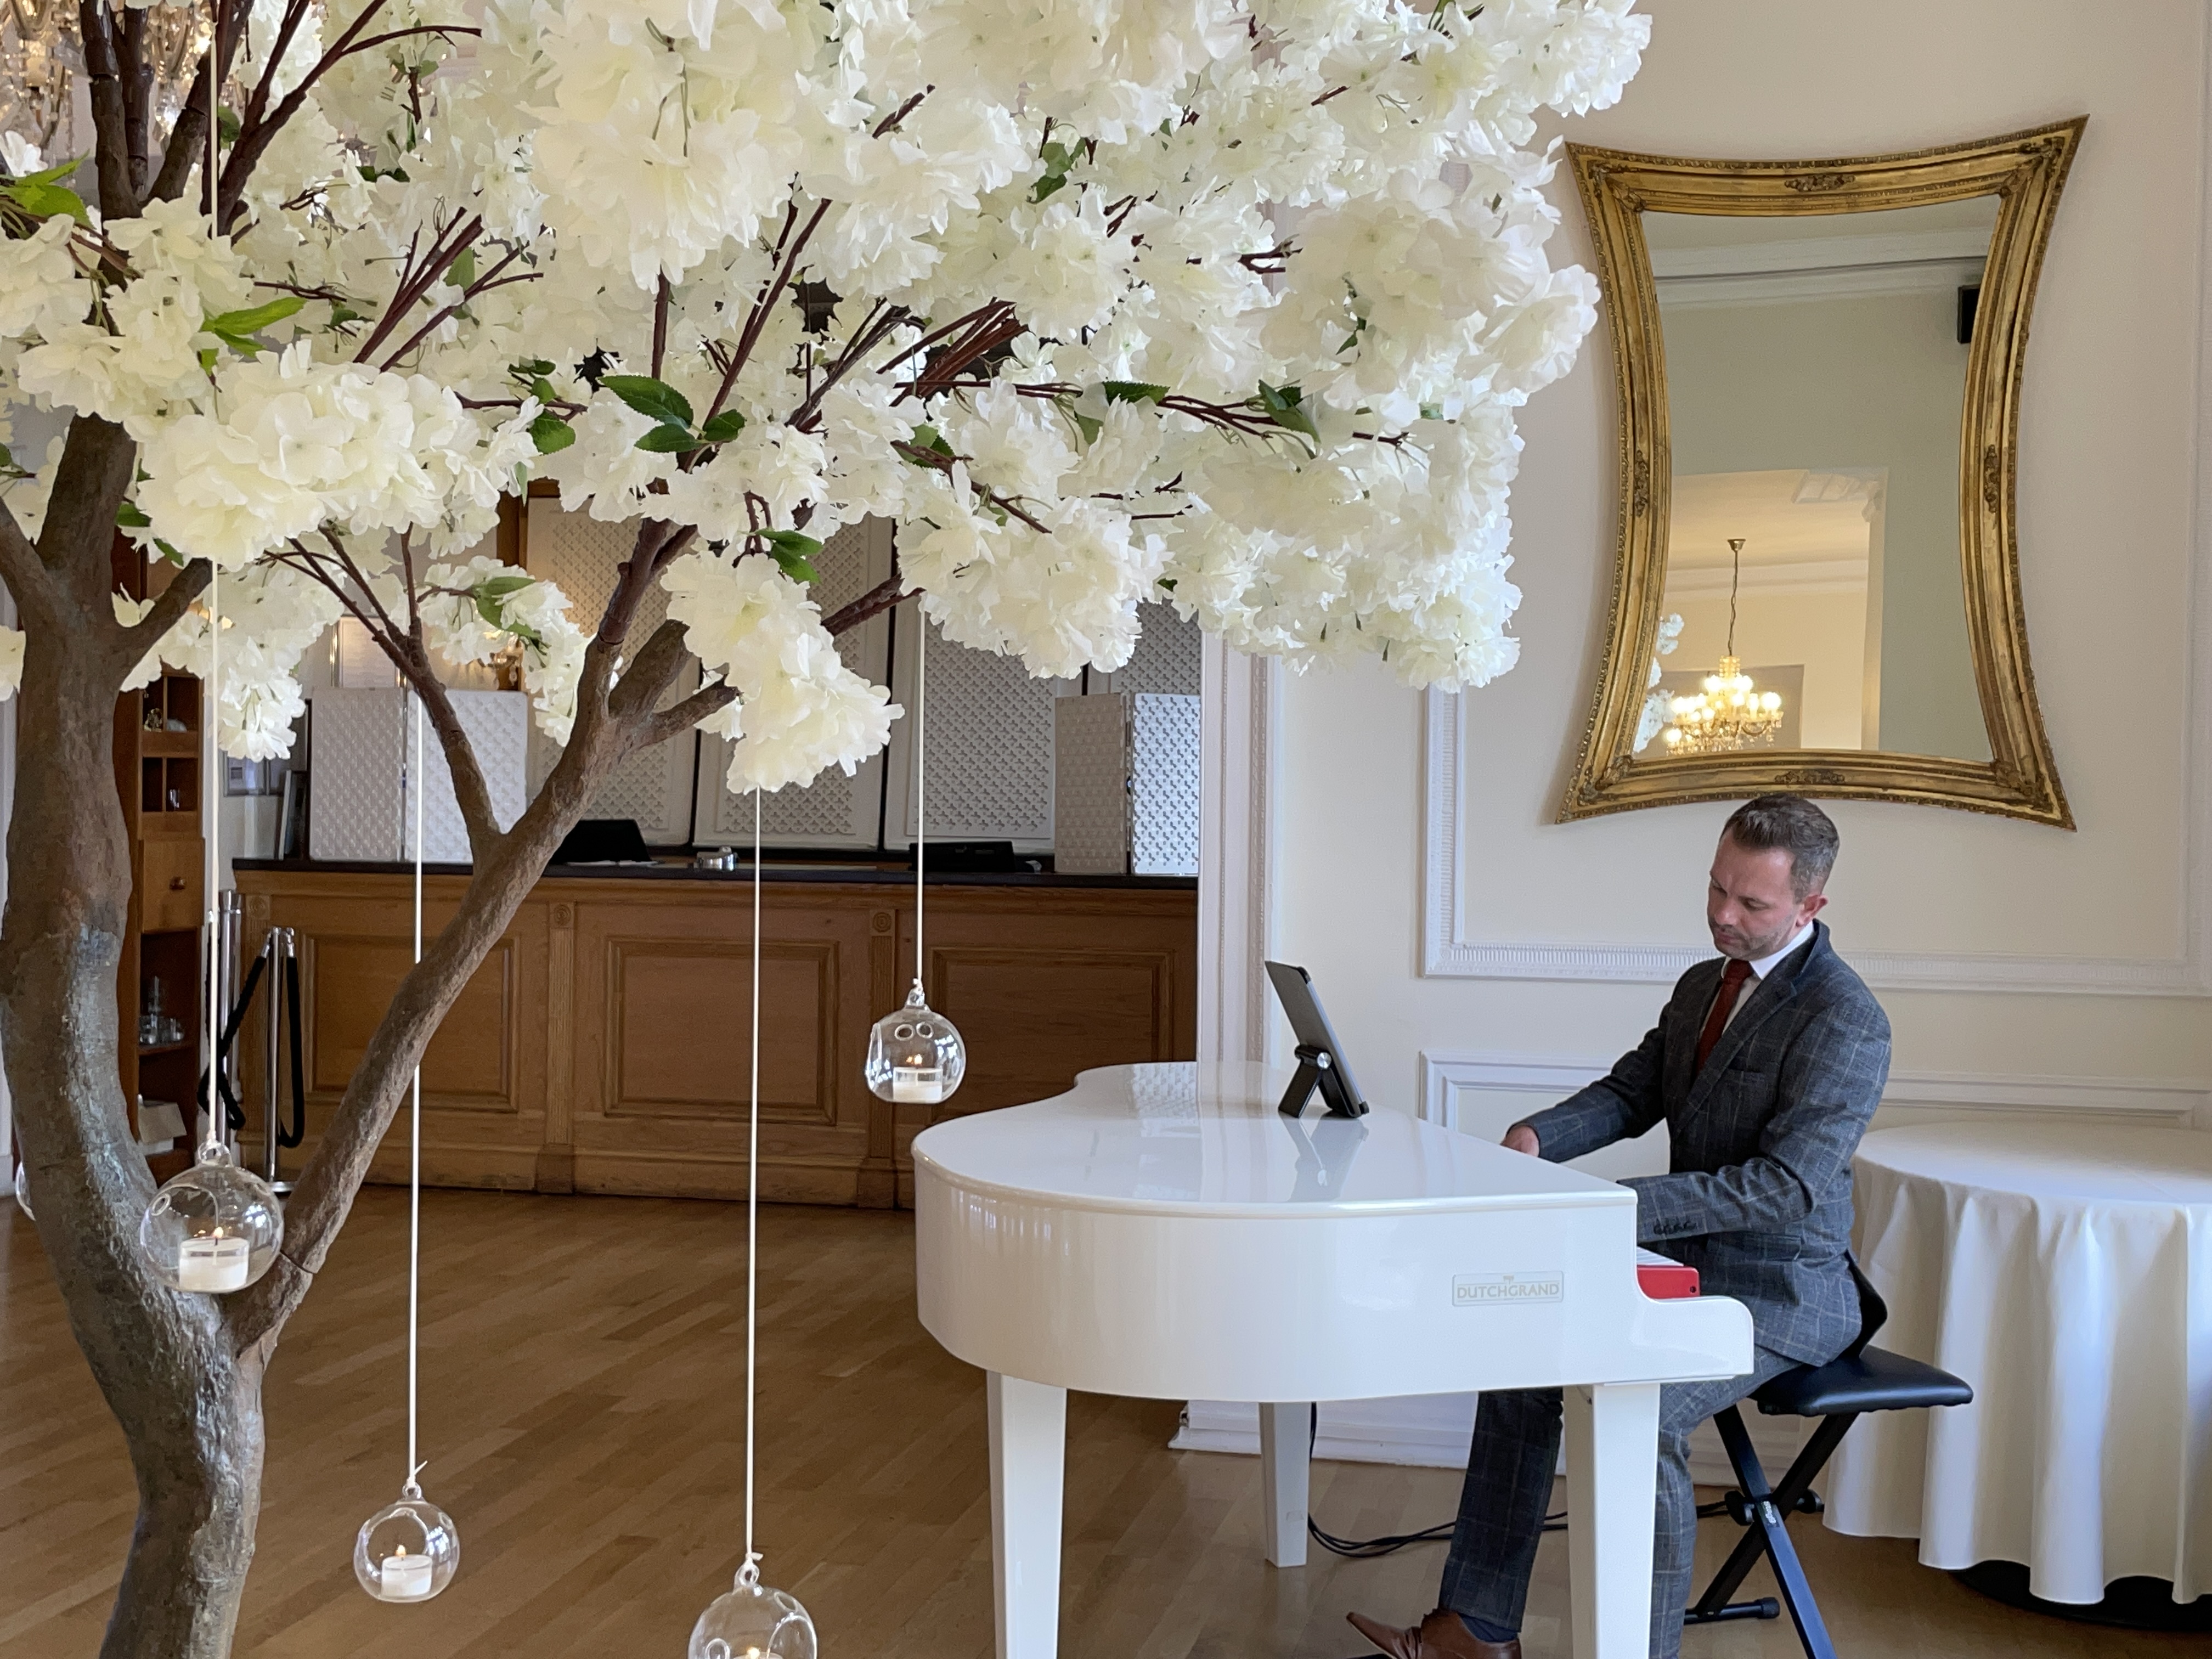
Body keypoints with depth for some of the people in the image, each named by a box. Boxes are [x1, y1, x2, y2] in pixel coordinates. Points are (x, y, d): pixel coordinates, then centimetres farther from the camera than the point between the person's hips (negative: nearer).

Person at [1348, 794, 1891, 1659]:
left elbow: (1787, 1186, -26)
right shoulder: (1702, 986, 11)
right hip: (1694, 1263, 9)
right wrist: (1536, 1138, -14)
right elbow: (1630, 1093, 9)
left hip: (1782, 1293, -8)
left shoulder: (1844, 1019, -18)